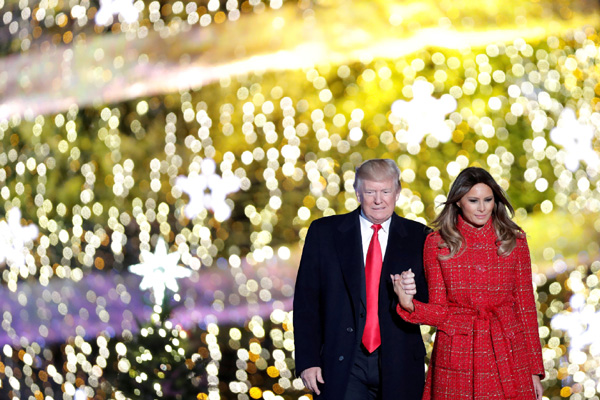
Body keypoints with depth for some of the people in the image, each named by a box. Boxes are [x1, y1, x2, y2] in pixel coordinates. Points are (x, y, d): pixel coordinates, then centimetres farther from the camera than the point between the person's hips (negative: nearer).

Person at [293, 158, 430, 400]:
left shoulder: (418, 237, 5)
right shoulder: (324, 232, 4)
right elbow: (306, 301, 2)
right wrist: (307, 360, -5)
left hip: (399, 367, 1)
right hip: (344, 365, -1)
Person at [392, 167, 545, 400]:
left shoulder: (514, 241, 3)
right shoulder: (437, 244, 1)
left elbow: (526, 306, 6)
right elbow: (440, 312, 2)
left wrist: (535, 370, 4)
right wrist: (409, 304, -19)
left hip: (507, 359, 1)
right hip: (457, 359, -1)